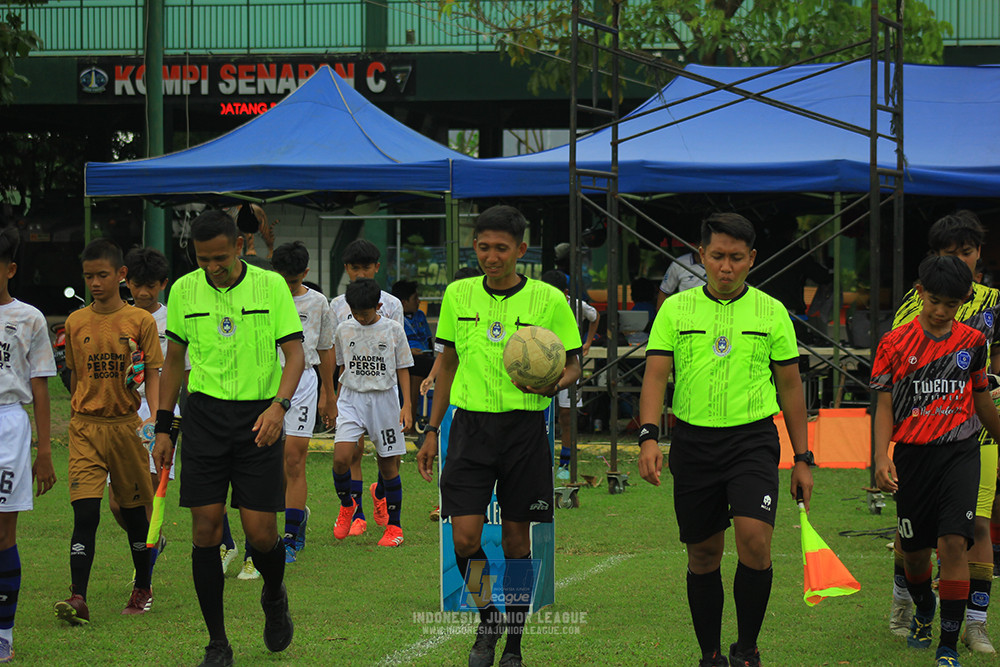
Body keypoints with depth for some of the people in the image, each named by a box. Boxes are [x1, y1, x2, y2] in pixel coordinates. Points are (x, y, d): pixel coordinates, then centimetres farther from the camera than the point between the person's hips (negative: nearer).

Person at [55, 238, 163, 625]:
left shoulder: (140, 321, -1)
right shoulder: (75, 323, 5)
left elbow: (153, 376, -2)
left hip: (126, 425, -1)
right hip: (85, 426, 1)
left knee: (133, 509, 10)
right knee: (85, 512, -10)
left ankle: (143, 588, 27)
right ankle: (78, 598, -16)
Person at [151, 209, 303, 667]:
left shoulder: (271, 286, -5)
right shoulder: (184, 291, 3)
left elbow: (294, 353, -7)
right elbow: (174, 361, 12)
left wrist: (279, 405, -25)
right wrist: (162, 430, 10)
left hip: (259, 420, -2)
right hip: (204, 415, 2)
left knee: (261, 532, -6)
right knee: (205, 531, -4)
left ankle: (274, 597, 29)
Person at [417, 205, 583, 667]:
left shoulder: (548, 300, -3)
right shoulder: (458, 295, 6)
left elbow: (573, 365, 4)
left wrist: (554, 384, -20)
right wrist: (432, 431, 14)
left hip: (524, 426, -2)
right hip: (470, 425, 2)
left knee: (516, 543, 3)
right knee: (465, 539, -8)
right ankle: (487, 621, 18)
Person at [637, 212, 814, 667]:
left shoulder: (772, 312, 4)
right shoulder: (676, 310, 4)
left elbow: (790, 387, 9)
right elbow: (656, 375, -2)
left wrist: (802, 459, 7)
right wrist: (649, 437, -17)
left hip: (753, 439, -1)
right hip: (693, 441, 1)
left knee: (754, 539, -19)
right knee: (702, 556, 7)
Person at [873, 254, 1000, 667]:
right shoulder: (895, 344, 0)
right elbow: (885, 405, 0)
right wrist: (882, 458, -13)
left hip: (960, 451, 0)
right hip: (912, 454, 0)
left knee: (953, 542, -15)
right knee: (913, 550, 9)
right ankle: (923, 610, 43)